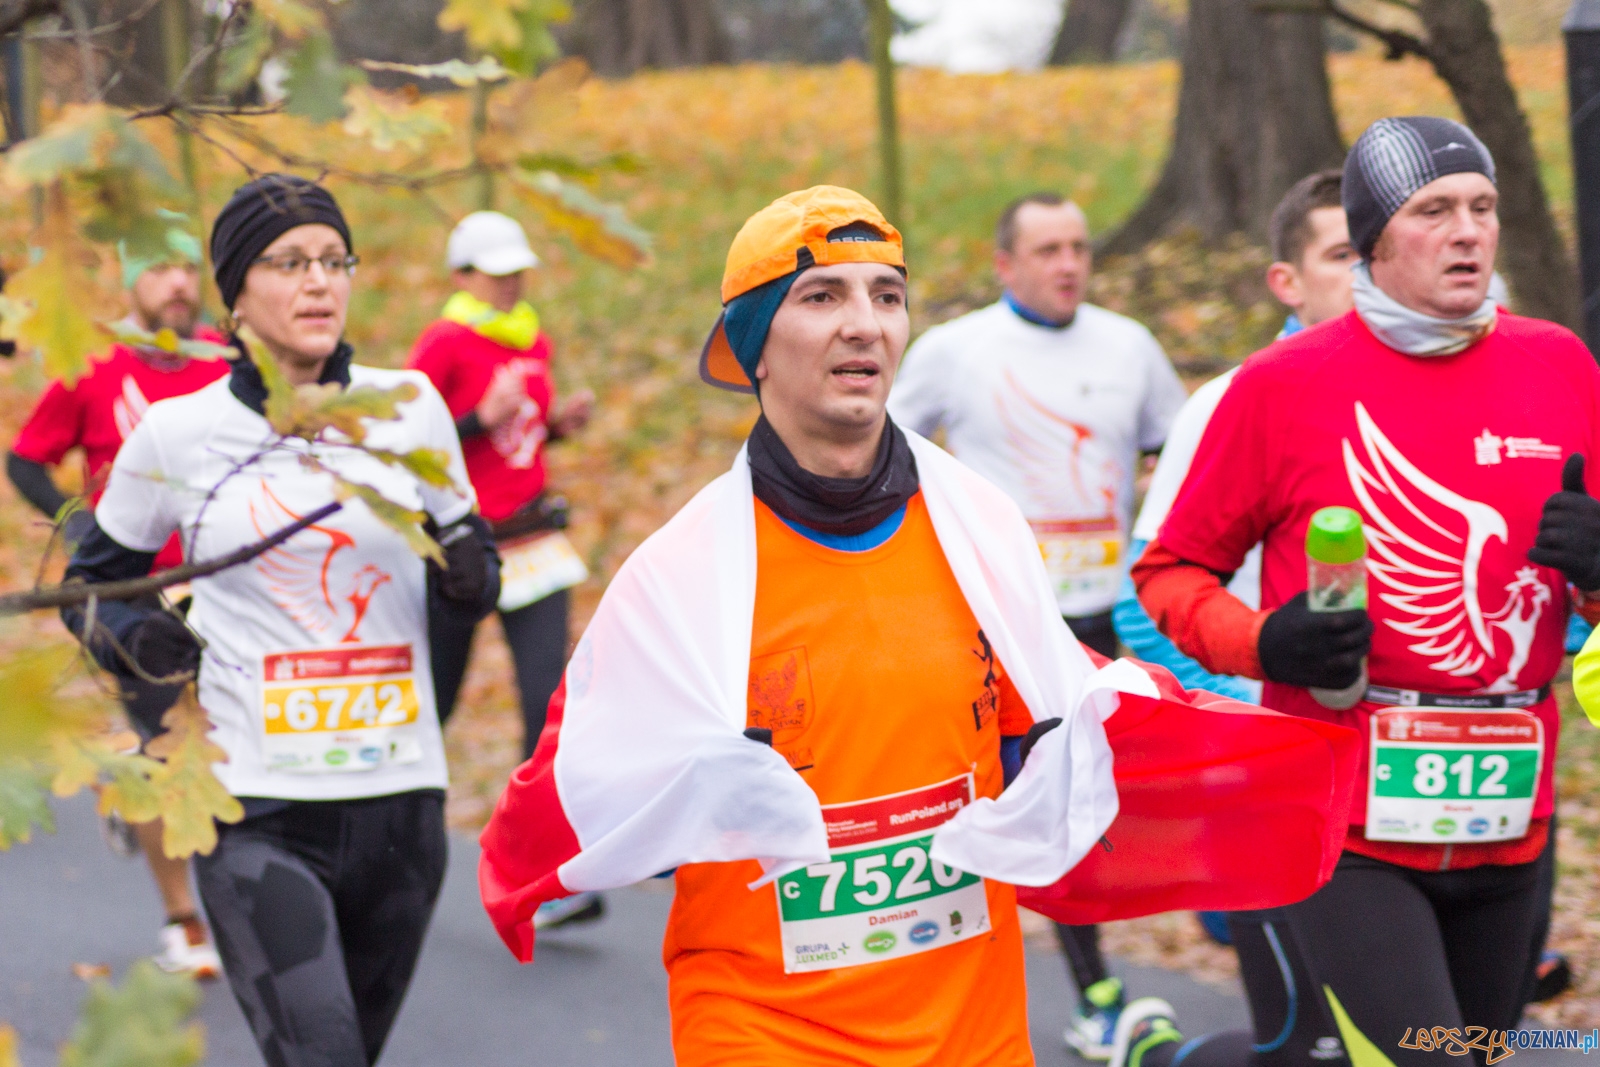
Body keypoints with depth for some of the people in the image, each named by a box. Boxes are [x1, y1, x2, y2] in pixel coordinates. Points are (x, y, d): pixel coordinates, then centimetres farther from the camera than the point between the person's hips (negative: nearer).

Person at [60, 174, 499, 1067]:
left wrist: (471, 575, -7)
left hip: (400, 797, 4)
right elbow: (89, 584, 13)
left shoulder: (411, 407, 5)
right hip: (258, 809, -3)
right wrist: (133, 639, -9)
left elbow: (468, 584, 16)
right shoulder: (175, 435, 0)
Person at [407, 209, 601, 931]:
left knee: (548, 697, -9)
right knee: (431, 703, 7)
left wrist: (560, 423, 4)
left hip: (533, 540, 5)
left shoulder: (534, 344, 11)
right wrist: (482, 420, -22)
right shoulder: (444, 346, -9)